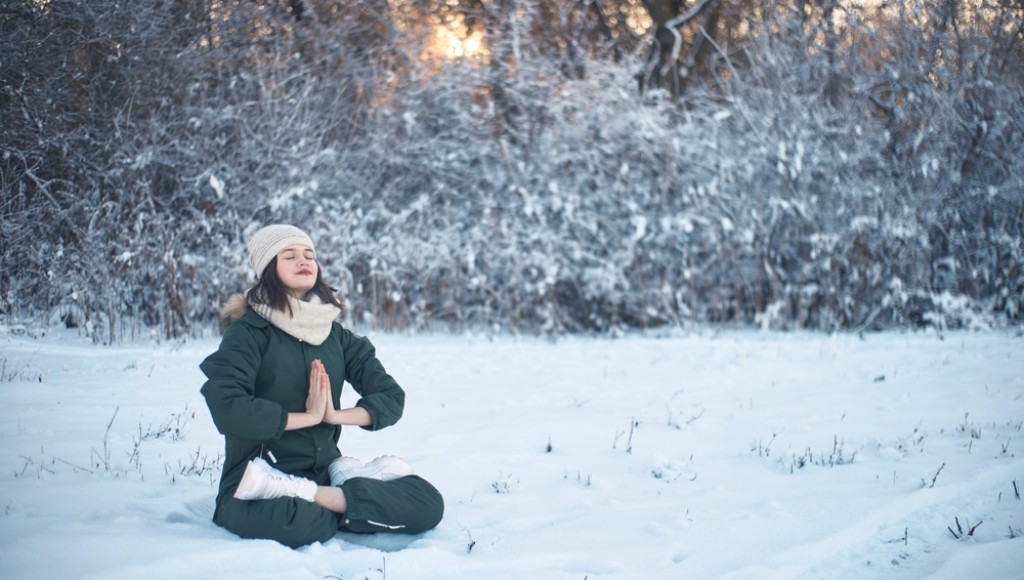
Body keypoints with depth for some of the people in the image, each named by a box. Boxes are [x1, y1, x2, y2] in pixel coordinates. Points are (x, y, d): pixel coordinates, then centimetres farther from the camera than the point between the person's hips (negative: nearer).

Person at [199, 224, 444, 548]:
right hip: (262, 481, -7)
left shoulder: (335, 335, 12)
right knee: (292, 524, -44)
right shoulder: (248, 333, -5)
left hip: (325, 471, 7)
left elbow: (391, 398, 7)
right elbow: (227, 408, -21)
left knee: (428, 504, -19)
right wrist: (308, 416, -11)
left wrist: (335, 415, -11)